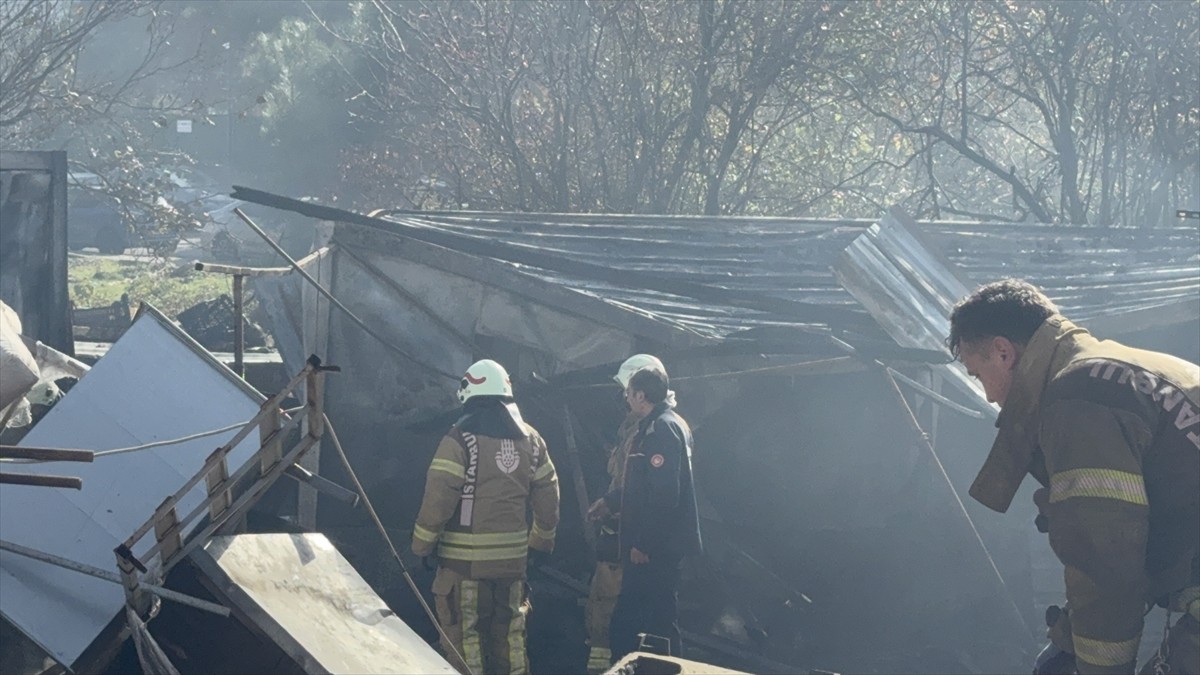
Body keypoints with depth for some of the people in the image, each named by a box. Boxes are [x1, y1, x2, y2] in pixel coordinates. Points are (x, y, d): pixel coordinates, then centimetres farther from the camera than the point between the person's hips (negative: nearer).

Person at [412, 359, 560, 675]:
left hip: (465, 557, -5)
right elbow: (548, 496, 11)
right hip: (513, 556, 5)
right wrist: (543, 538, 24)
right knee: (509, 631, 15)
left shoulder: (461, 438, -11)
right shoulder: (530, 439, 7)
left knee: (464, 632, 2)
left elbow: (438, 497, -14)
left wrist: (422, 544, -4)